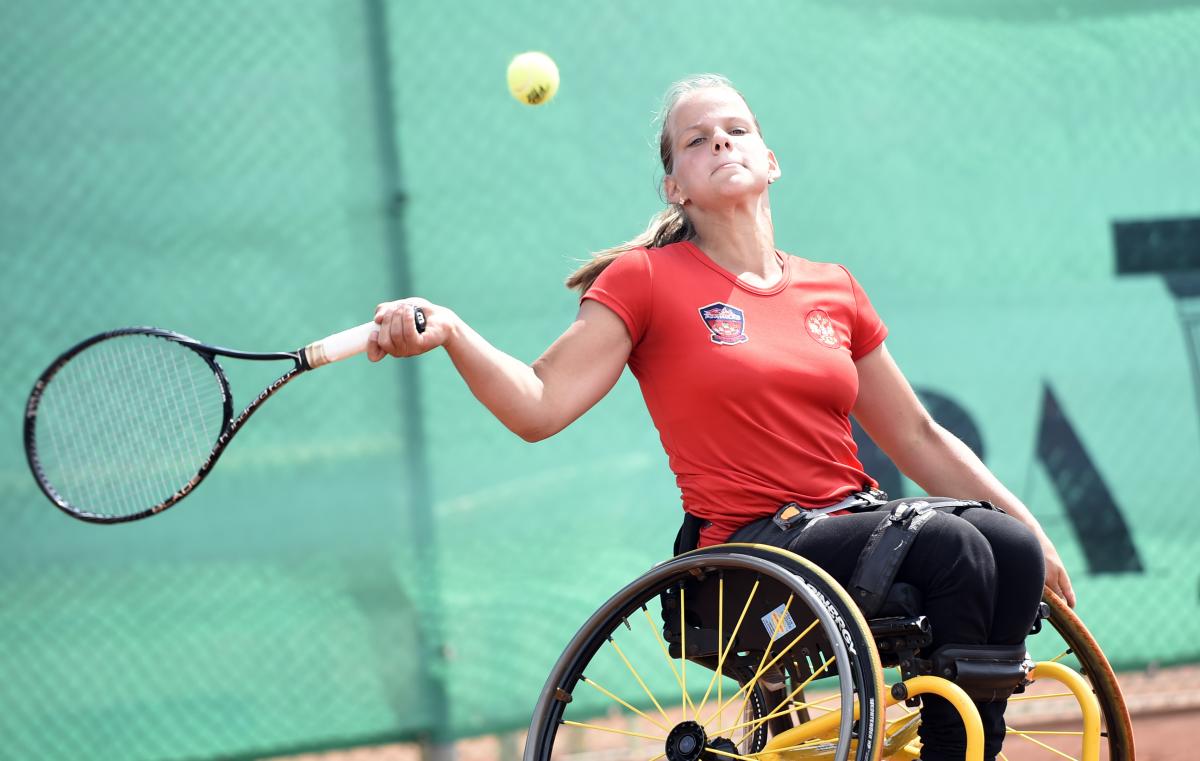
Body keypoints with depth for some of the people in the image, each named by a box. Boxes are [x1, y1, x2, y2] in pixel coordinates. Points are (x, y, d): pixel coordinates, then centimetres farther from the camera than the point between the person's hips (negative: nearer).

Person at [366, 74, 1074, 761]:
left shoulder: (833, 289, 15)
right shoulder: (646, 280, 1)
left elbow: (917, 438, 22)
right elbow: (538, 407, -7)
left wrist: (1031, 531, 17)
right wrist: (450, 332, -24)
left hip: (855, 521, 5)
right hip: (750, 548, -5)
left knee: (1012, 549, -23)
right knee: (951, 546, -29)